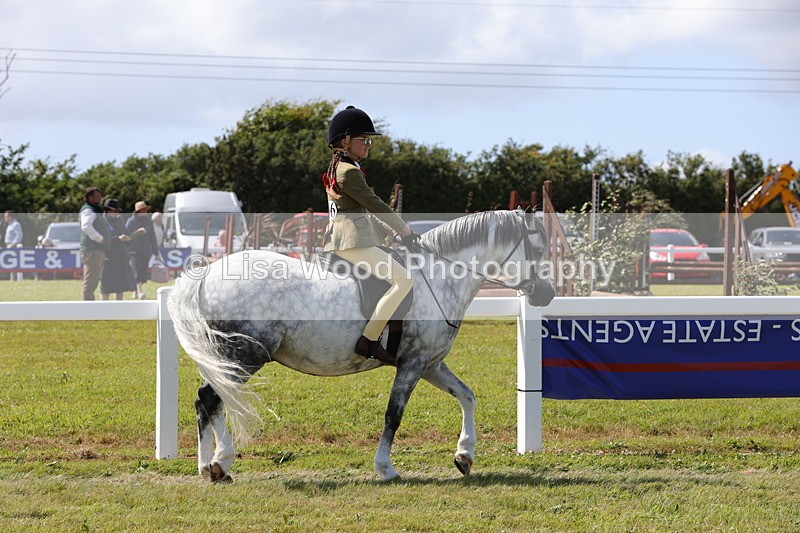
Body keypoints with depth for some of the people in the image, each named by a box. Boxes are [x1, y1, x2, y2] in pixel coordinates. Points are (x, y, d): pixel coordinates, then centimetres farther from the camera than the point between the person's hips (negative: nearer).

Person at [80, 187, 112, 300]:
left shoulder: (96, 211, 24)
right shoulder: (88, 211, -9)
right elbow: (86, 227, -26)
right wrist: (99, 238, -25)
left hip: (99, 250, 11)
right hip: (92, 250, -11)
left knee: (95, 279, 14)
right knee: (90, 280, -11)